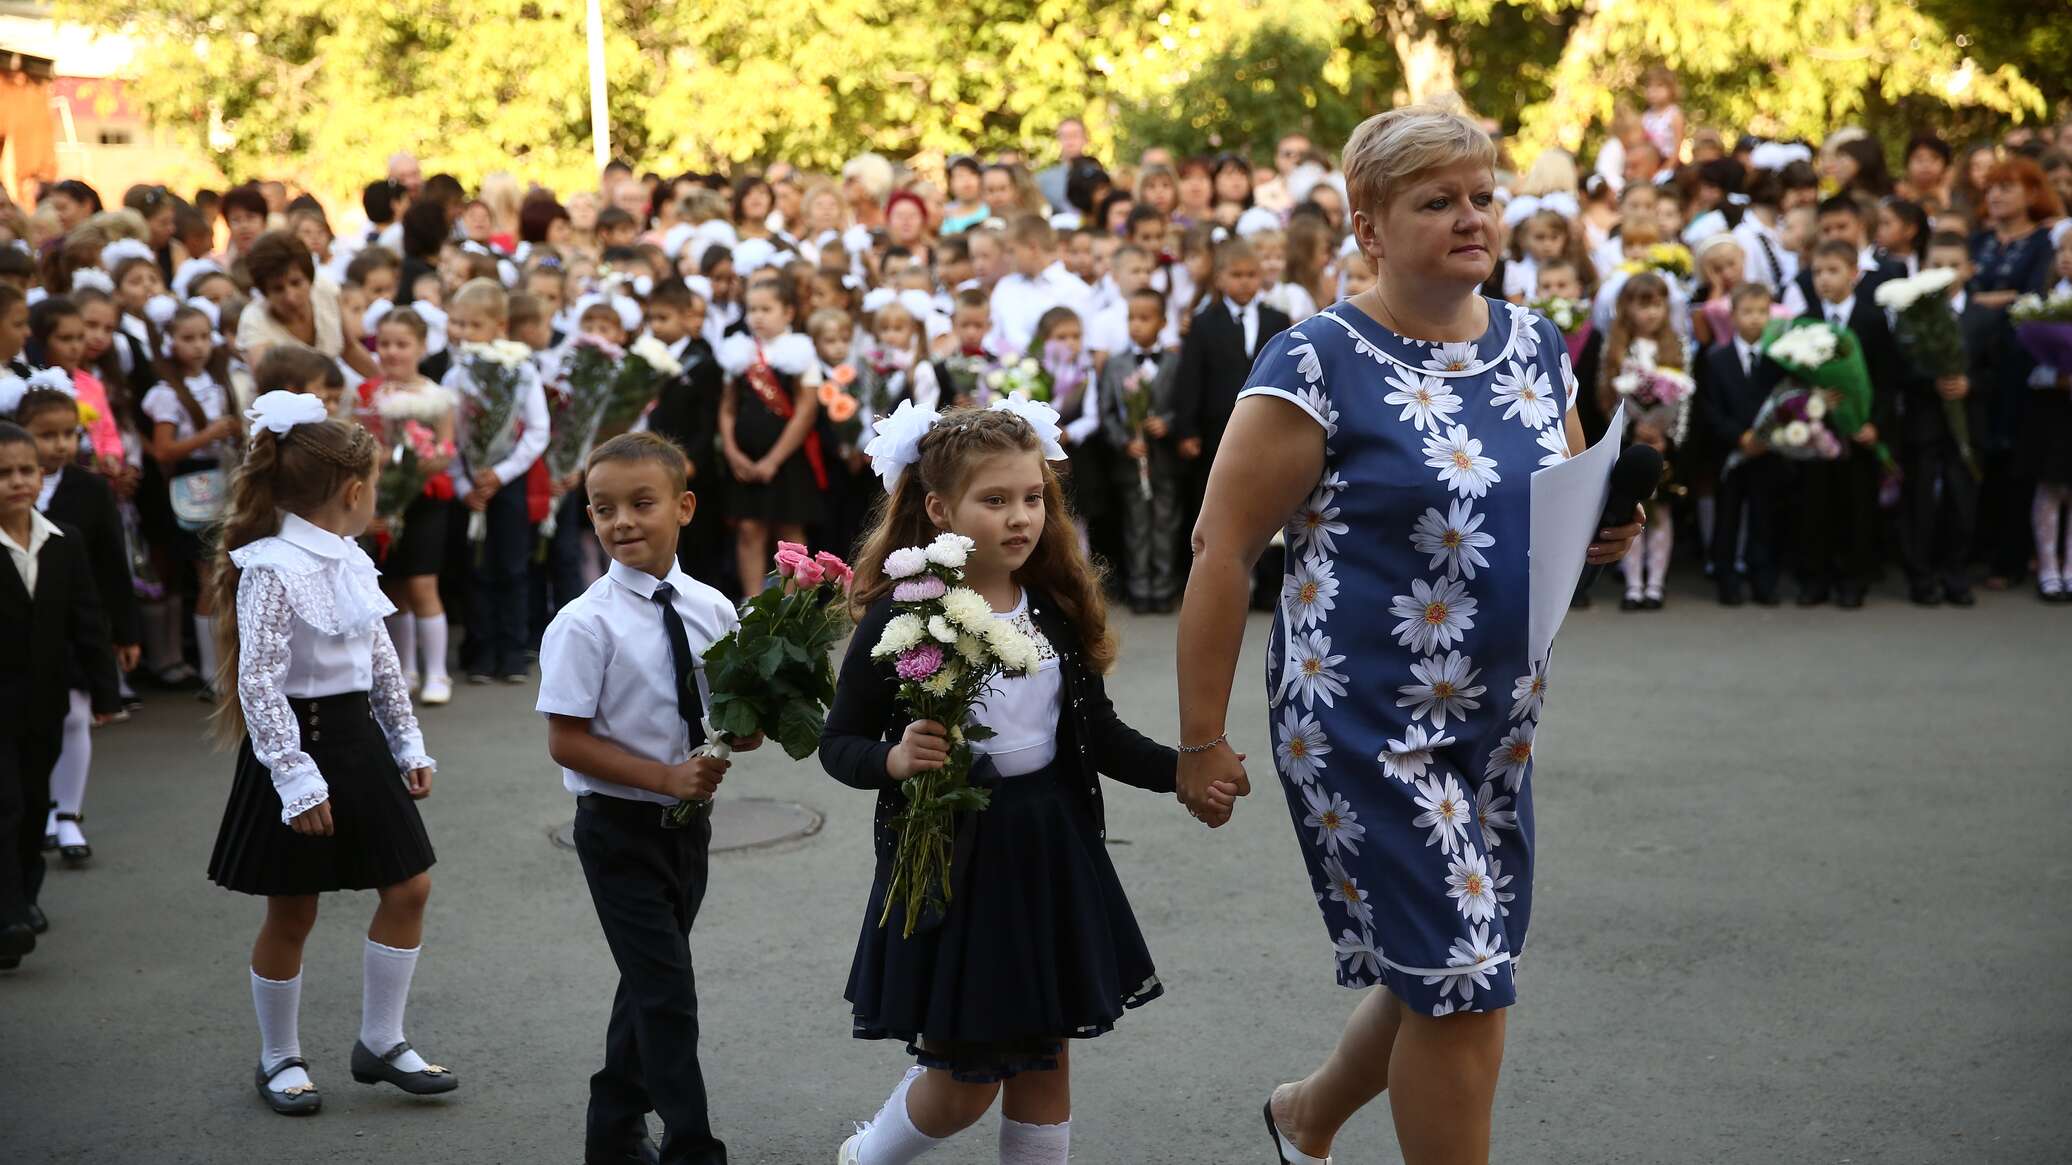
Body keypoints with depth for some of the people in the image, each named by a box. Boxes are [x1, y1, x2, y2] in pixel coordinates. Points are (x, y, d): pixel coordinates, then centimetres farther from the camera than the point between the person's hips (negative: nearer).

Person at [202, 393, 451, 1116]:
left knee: (408, 888, 7)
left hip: (358, 738, 8)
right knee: (291, 915, 4)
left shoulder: (349, 559, 7)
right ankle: (279, 1060, 21)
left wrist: (407, 743, 16)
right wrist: (298, 779, -23)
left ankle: (381, 1043, 18)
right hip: (297, 747, -8)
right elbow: (258, 682, -21)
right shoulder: (272, 569, -18)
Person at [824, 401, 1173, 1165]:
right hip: (952, 856, -5)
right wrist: (895, 762, -28)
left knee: (1045, 1060, 11)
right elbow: (839, 742, -7)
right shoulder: (900, 620, -13)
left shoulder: (1059, 610, 2)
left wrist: (1180, 771, -10)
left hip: (1052, 851, 5)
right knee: (964, 1083, 4)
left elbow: (1099, 733, 6)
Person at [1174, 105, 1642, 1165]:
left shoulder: (1536, 348, 7)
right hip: (1366, 719, -7)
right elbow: (1224, 551, -13)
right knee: (1462, 984, -6)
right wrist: (1201, 741, -14)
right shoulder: (1319, 365, -14)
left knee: (1444, 979, 17)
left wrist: (1605, 533, -4)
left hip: (1497, 723, 7)